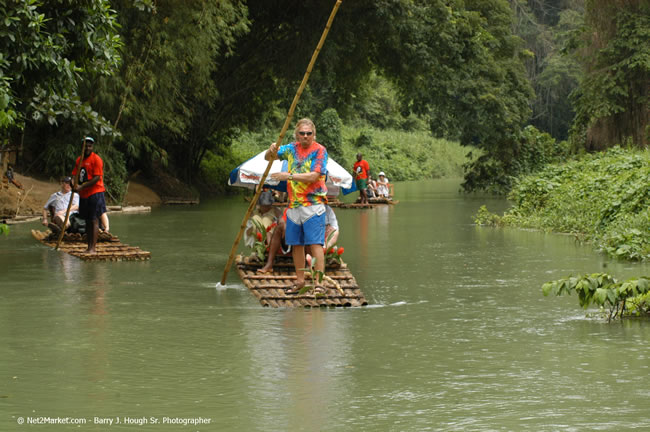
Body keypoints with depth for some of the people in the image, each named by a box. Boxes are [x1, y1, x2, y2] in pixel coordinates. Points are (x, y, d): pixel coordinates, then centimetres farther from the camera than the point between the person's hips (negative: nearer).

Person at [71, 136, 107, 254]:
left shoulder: (96, 159, -9)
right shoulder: (79, 159, 14)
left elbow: (97, 178, -16)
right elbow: (74, 175, 15)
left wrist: (82, 187, -19)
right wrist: (74, 184, -8)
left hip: (95, 193, -7)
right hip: (84, 195, 7)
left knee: (94, 221, -7)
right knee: (87, 221, 10)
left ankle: (93, 248, -9)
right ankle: (89, 247, 14)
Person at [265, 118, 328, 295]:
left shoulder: (319, 150, -6)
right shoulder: (292, 148, 12)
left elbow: (313, 176, -16)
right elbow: (268, 158, 17)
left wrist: (289, 176, -21)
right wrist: (272, 150, -7)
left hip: (313, 204, -6)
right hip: (293, 204, 6)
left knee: (315, 243, -11)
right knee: (296, 244, 10)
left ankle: (318, 282, -12)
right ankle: (300, 281, 19)